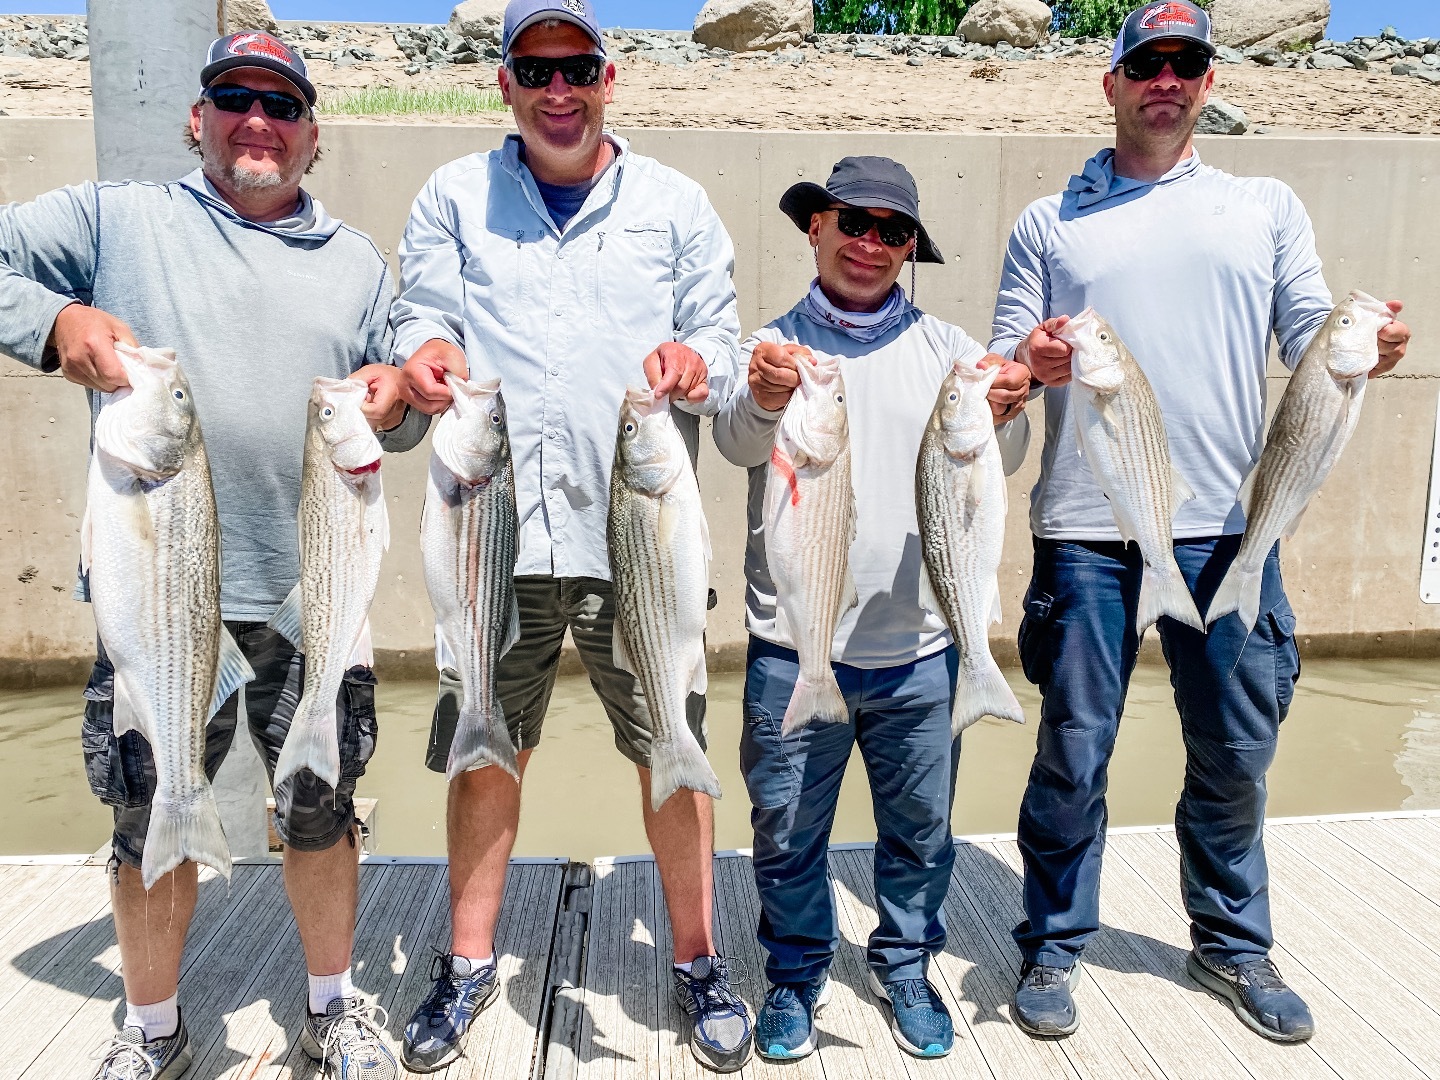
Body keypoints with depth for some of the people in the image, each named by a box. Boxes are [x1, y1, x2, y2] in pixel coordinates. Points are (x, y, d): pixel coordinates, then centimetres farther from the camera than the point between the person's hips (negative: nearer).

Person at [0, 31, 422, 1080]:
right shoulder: (115, 218, 6)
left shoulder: (358, 263, 14)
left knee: (320, 809, 12)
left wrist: (395, 401, -8)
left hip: (311, 595, 2)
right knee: (152, 822, 11)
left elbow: (403, 417, 15)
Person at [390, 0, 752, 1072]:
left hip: (639, 529, 0)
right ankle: (471, 962, 31)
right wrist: (427, 359, -15)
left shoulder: (676, 202, 10)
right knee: (484, 750, 10)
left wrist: (698, 367, -15)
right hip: (497, 527, 1)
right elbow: (424, 321, 9)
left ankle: (699, 962, 25)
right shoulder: (454, 197, 12)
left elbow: (722, 339, 8)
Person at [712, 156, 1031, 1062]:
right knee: (788, 827, 9)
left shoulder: (943, 346, 6)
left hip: (920, 645, 2)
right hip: (795, 646, -1)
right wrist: (763, 401, -40)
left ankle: (906, 969, 37)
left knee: (921, 826, 13)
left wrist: (1002, 416, -28)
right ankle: (798, 974, 32)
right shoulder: (773, 346, 2)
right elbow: (739, 444, -17)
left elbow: (998, 464, -5)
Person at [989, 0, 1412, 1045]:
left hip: (1226, 525, 2)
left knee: (1237, 748, 10)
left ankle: (1234, 943, 32)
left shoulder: (1267, 206, 15)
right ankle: (1054, 948, 21)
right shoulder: (1049, 223, 12)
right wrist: (1031, 362, -16)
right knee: (1075, 747, 3)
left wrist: (1362, 348, -14)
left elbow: (1311, 339, 8)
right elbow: (1004, 363, 7)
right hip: (1086, 528, -1)